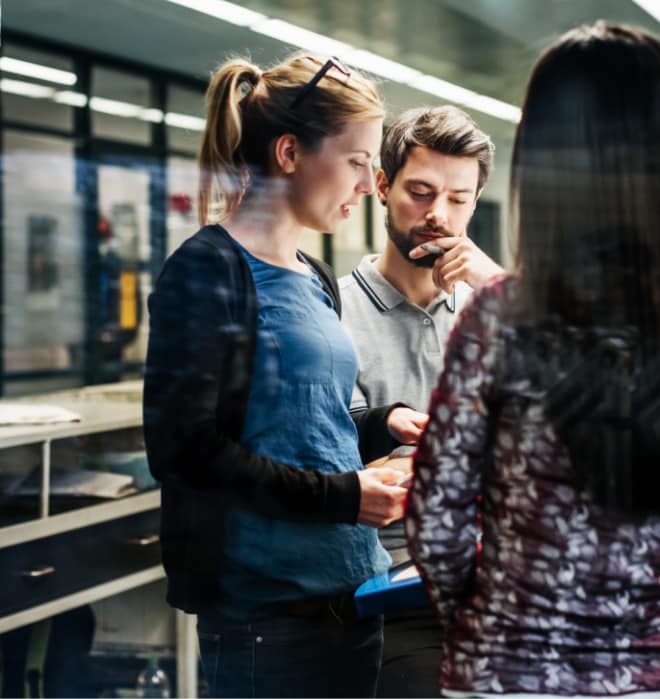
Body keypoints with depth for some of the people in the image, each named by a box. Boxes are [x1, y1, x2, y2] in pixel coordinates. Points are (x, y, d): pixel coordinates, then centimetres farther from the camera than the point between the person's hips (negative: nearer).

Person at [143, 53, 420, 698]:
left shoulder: (317, 281, 15)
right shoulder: (209, 270, -10)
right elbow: (182, 448, -17)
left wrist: (384, 425, 4)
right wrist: (341, 496, -18)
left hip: (352, 593, 8)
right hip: (267, 608, -8)